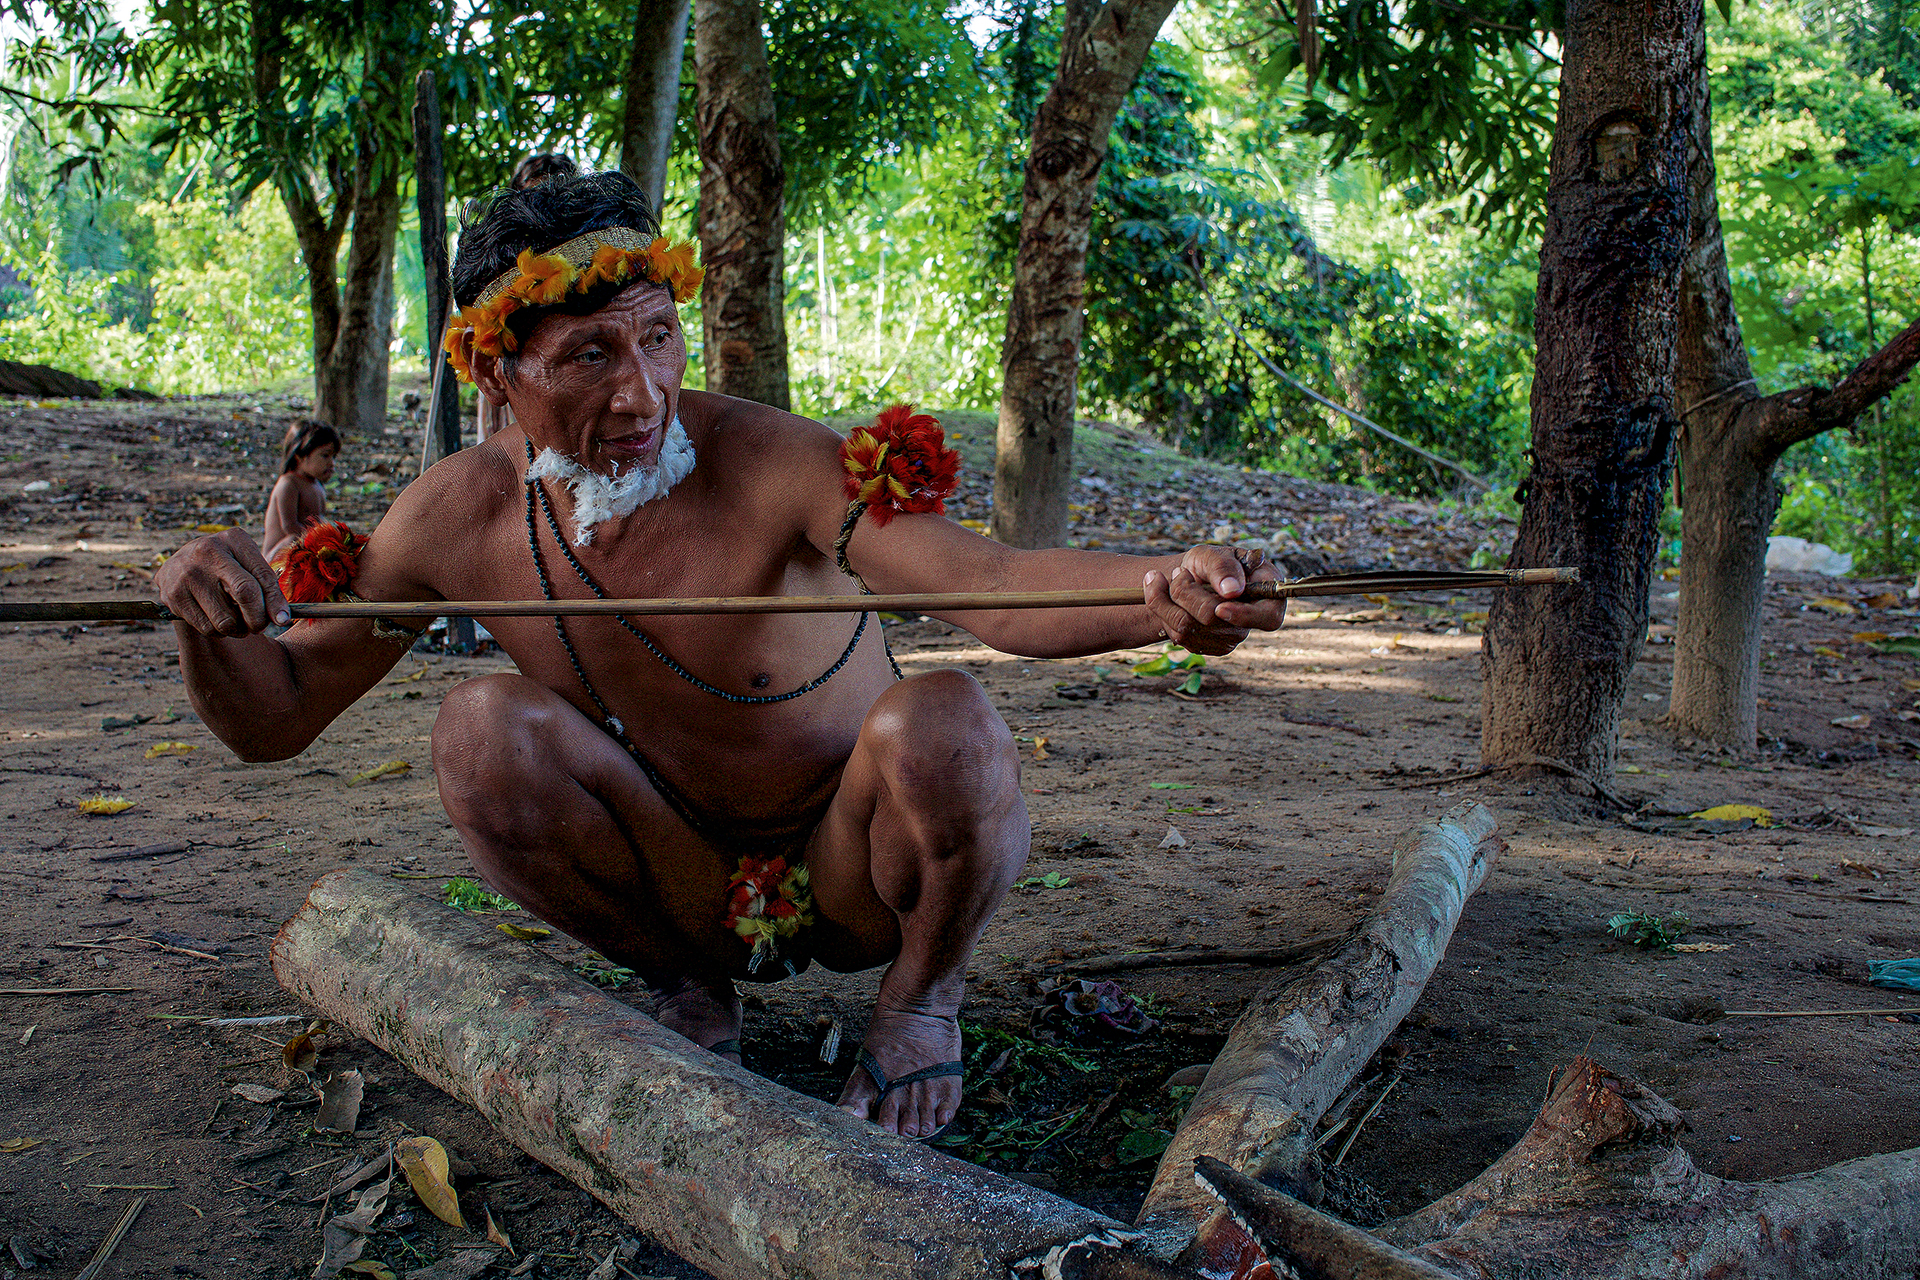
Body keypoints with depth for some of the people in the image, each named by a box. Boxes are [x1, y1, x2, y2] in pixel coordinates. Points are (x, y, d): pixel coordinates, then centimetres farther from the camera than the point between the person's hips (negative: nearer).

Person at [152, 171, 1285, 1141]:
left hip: (850, 873, -3)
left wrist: (1164, 594, -65)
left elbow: (997, 585, -43)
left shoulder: (776, 466, -27)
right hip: (691, 877, 3)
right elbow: (273, 719, -4)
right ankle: (689, 986, 4)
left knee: (941, 725, -35)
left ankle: (922, 994, -1)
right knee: (484, 731, -23)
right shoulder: (460, 516, -13)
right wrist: (213, 622, -27)